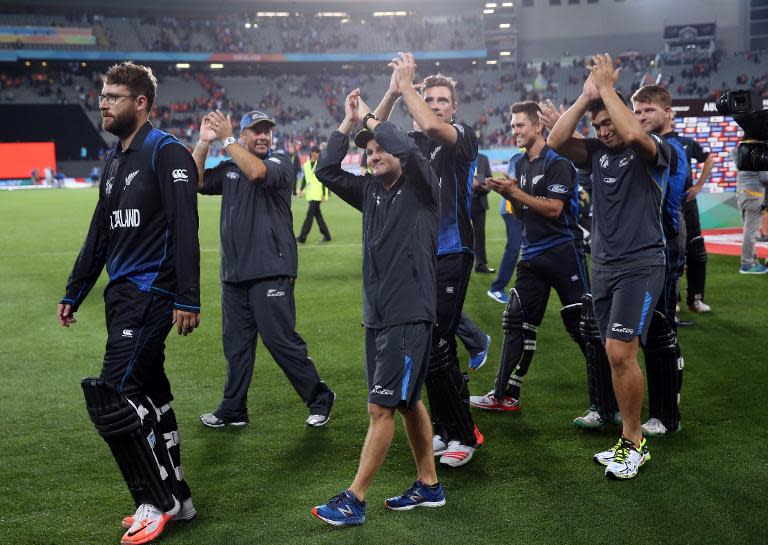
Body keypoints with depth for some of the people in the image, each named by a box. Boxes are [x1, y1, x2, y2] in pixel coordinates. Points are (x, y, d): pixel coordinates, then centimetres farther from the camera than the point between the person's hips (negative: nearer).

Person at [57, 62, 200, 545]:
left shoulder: (167, 153, -10)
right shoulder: (115, 160, 17)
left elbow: (185, 231, -17)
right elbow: (99, 234, 23)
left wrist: (188, 300, -23)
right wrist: (74, 294, 24)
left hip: (151, 295, -9)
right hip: (122, 295, 9)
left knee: (113, 398, -13)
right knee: (149, 396, 12)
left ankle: (157, 501, -1)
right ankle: (176, 499, 21)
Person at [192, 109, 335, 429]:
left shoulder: (280, 164, -1)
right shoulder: (228, 170, 16)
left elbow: (257, 172, -22)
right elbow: (195, 182, 6)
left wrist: (226, 139, -15)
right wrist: (203, 142, -2)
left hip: (271, 272, -6)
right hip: (233, 272, 6)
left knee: (280, 339, -6)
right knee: (235, 343, 11)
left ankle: (319, 399, 8)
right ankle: (233, 410, 20)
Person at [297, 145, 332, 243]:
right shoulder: (306, 165, 12)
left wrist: (324, 194, -11)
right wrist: (302, 189, 4)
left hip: (318, 194, -6)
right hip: (310, 194, 6)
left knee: (310, 214, -10)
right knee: (317, 215, 9)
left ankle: (302, 237, -12)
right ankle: (326, 235, 17)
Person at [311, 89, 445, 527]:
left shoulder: (421, 190, -6)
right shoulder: (371, 191, 11)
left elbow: (410, 150, -23)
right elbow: (327, 172, 7)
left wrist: (371, 119, -10)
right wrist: (348, 124, 3)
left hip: (409, 316, -8)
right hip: (377, 314, 8)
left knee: (381, 408, -7)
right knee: (408, 402, 15)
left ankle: (355, 500, -2)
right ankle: (429, 486, 26)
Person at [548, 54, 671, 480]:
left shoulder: (653, 152, -6)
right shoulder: (597, 151, 11)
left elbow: (632, 133, -28)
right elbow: (555, 141, -3)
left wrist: (606, 87, -17)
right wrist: (586, 97, -6)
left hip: (640, 265, -6)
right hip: (603, 265, 7)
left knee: (620, 352, -15)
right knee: (615, 356, 8)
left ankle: (633, 443, -1)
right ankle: (631, 440, 17)